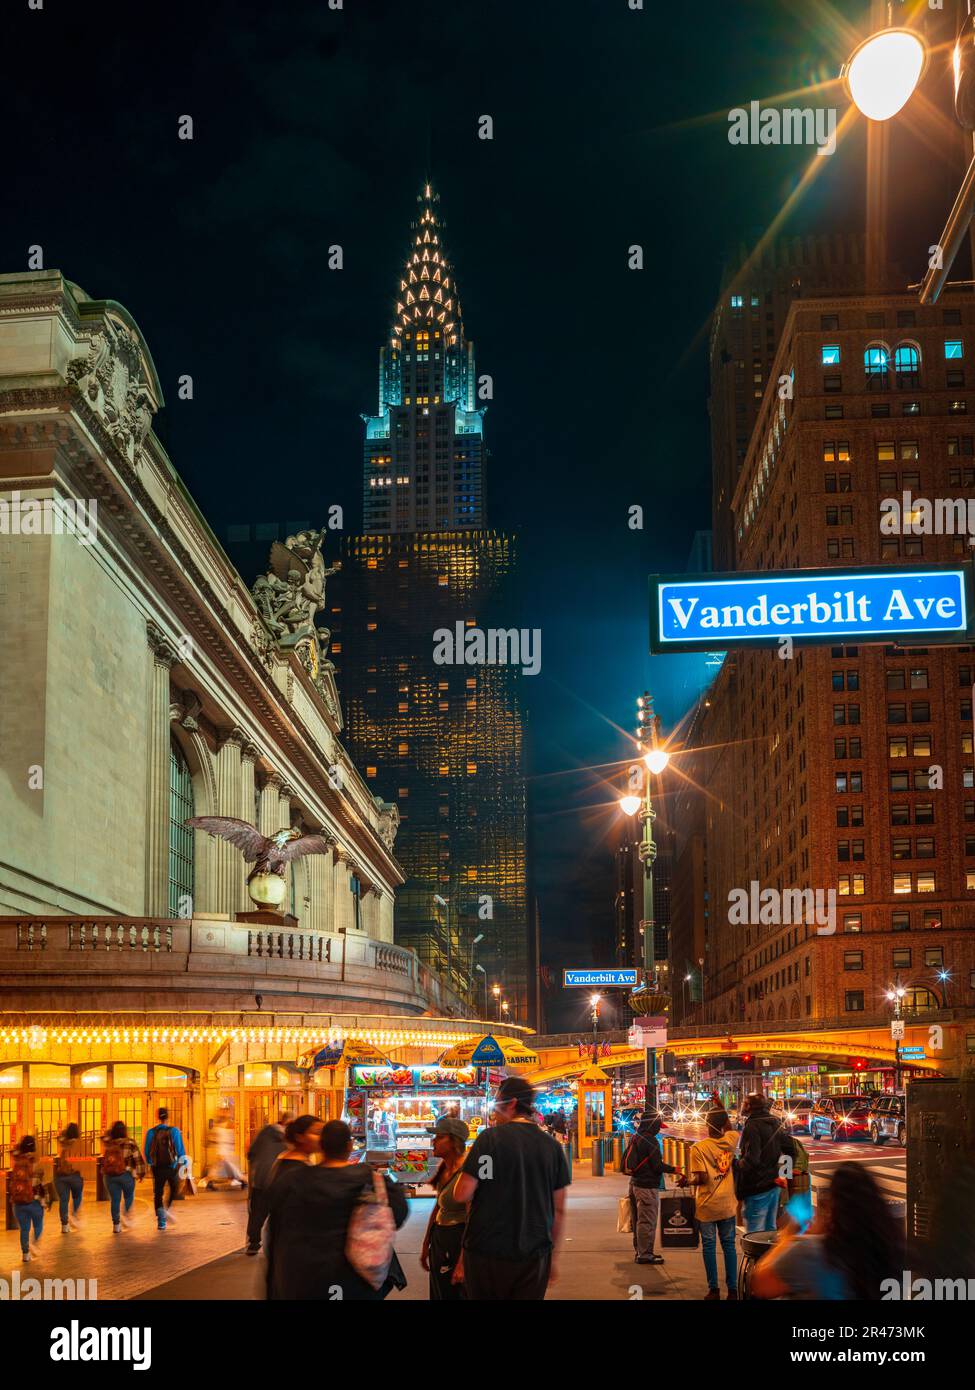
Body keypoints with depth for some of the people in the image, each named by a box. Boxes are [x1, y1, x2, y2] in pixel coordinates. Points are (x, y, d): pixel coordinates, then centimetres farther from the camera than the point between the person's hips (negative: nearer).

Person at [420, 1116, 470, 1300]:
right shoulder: (443, 1167, 4)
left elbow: (472, 1220, -22)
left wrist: (463, 1263, -22)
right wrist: (426, 1245, 17)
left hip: (458, 1240, -8)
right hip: (439, 1237, 8)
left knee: (456, 1294, 4)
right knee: (439, 1294, 18)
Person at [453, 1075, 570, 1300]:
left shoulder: (490, 1138, -9)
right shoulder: (552, 1146, 2)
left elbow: (462, 1194, -11)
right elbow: (559, 1209, 6)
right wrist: (554, 1255, 16)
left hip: (486, 1253, -3)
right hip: (534, 1256, 3)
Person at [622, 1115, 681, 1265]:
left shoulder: (635, 1138, 11)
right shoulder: (651, 1141, -17)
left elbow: (626, 1160, 17)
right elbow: (657, 1165, -19)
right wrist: (673, 1169, -6)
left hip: (634, 1183, 9)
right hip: (647, 1187, -9)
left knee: (638, 1221, 17)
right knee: (647, 1222, -3)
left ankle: (639, 1251, 25)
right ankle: (645, 1254, 0)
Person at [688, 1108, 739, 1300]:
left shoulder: (698, 1148, -14)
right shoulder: (730, 1141, -3)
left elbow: (701, 1178, -18)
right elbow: (729, 1129, 21)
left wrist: (688, 1182, 1)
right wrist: (721, 1110, 18)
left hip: (707, 1205, -3)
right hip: (727, 1204, 3)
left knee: (709, 1246, 6)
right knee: (729, 1245, 10)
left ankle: (713, 1289, 8)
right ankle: (732, 1289, 12)